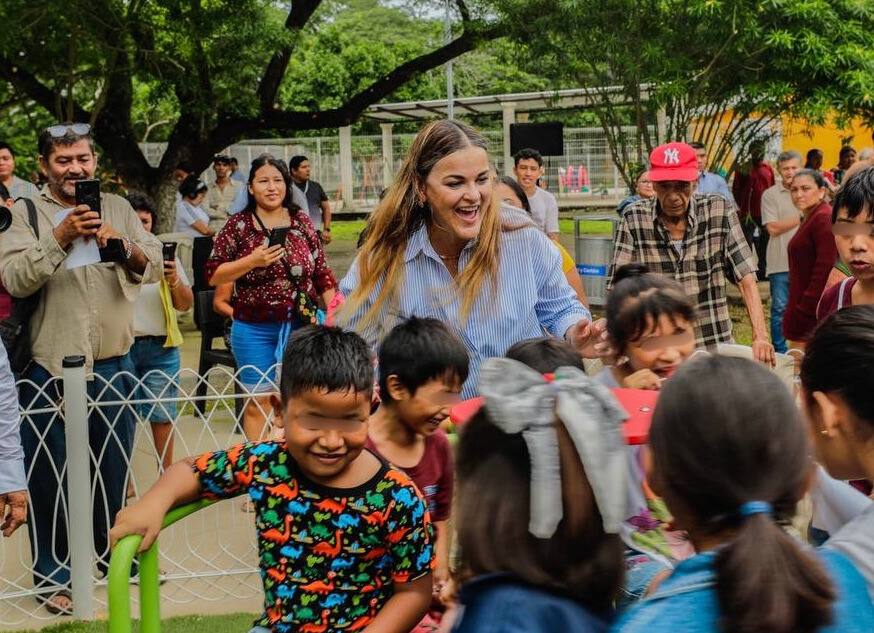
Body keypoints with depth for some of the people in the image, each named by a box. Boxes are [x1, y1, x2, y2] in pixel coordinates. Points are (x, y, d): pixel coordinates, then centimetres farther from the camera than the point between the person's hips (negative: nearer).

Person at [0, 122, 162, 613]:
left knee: (115, 468, 16)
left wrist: (124, 245, -19)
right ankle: (53, 573, 16)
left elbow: (154, 269, 0)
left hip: (113, 364, 3)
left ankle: (115, 553, 34)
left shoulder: (118, 208, 7)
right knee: (50, 475, 4)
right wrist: (61, 236, -27)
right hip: (49, 367, -3)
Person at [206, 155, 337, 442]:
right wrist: (252, 261, -16)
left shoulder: (301, 221, 4)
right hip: (255, 330, -2)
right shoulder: (238, 225, -3)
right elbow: (212, 275, -4)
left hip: (301, 324, 2)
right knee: (259, 401, 4)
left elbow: (322, 272, 8)